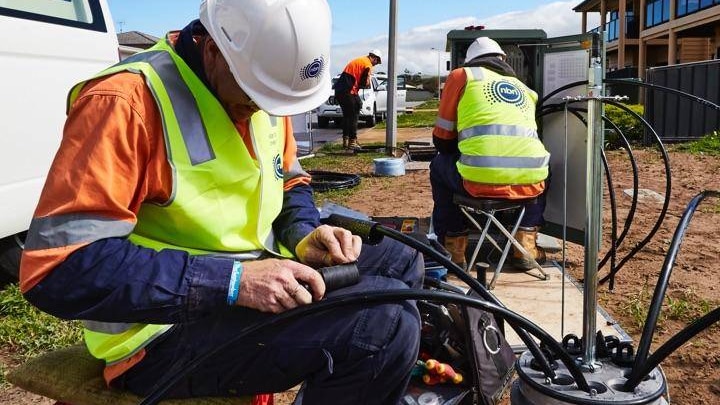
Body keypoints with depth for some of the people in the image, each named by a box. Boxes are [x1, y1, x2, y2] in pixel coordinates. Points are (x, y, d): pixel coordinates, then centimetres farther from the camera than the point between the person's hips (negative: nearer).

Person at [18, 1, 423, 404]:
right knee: (384, 325, -25)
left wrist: (303, 236, -5)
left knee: (400, 263, 8)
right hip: (168, 330, -8)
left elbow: (289, 182, 18)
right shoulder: (127, 100, -22)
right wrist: (232, 281, -30)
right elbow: (59, 270, -26)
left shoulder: (258, 86, 3)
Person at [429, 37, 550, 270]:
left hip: (481, 182, -3)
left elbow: (442, 139, 16)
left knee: (439, 166, 29)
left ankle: (454, 249, 25)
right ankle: (526, 245, 29)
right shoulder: (525, 89, 26)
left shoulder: (462, 75, 15)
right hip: (529, 184, 3)